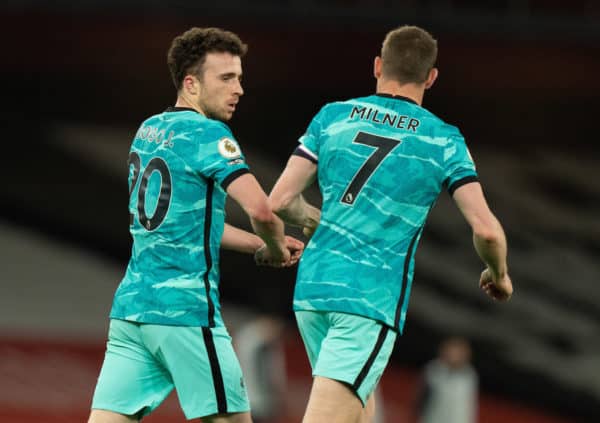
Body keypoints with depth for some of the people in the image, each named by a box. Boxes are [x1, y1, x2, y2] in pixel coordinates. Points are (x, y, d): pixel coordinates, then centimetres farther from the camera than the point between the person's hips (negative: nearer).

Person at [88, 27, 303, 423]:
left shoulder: (149, 131, 16)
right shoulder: (207, 134, -9)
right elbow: (260, 209, -21)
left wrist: (259, 244, 22)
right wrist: (275, 249, 0)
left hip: (130, 306, 7)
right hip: (186, 309, -7)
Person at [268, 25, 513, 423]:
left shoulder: (332, 117, 6)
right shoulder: (443, 140, -1)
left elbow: (281, 201, 1)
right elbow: (486, 229, -7)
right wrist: (499, 274, 14)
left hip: (313, 286, 5)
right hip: (373, 300, -5)